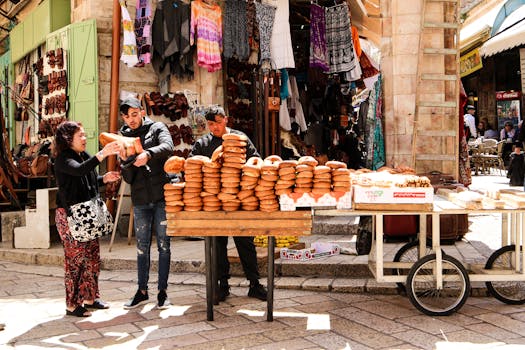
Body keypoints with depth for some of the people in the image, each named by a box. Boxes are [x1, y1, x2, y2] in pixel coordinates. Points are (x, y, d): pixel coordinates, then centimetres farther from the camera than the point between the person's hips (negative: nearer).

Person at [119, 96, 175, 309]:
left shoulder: (157, 128, 5)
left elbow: (168, 146, -18)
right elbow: (128, 179, 8)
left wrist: (148, 154, -35)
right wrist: (125, 162, -12)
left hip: (162, 196, -3)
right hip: (140, 200, 3)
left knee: (163, 245, 3)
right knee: (142, 247, 9)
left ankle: (162, 291, 12)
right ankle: (142, 291, 20)